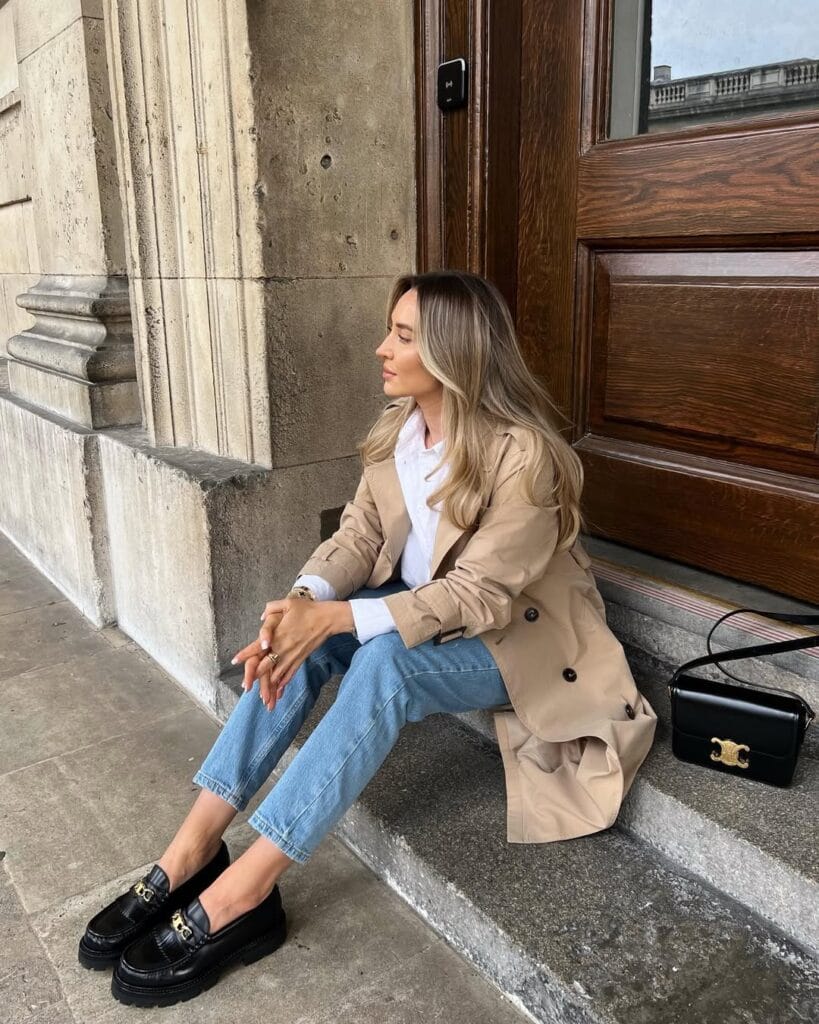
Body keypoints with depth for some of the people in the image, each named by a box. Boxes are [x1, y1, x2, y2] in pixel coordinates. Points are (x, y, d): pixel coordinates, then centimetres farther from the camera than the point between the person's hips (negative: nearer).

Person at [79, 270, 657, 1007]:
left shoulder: (522, 453, -26)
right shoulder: (399, 427, -3)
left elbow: (482, 596, -28)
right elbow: (359, 533, -5)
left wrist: (337, 617, -36)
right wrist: (303, 600, -27)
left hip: (518, 634, -6)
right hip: (422, 609, 7)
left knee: (385, 661, -34)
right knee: (304, 633, -20)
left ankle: (240, 891, -29)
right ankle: (194, 847, -19)